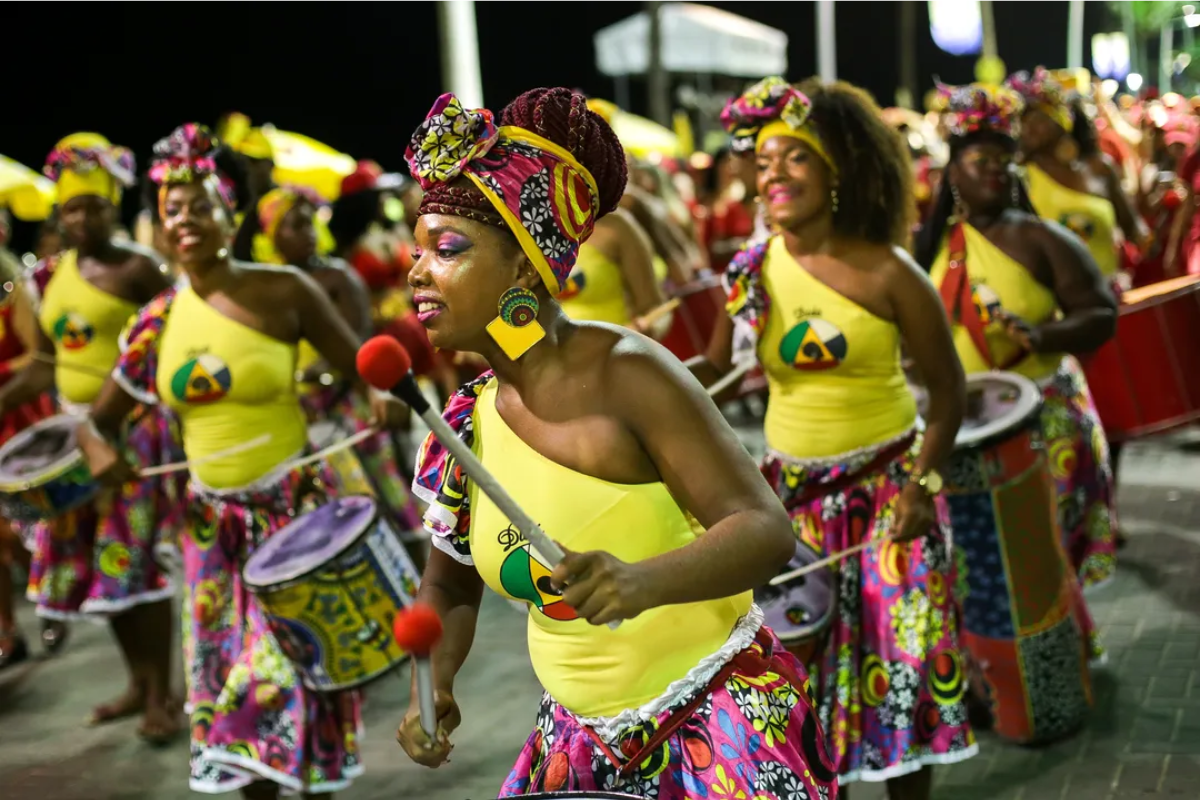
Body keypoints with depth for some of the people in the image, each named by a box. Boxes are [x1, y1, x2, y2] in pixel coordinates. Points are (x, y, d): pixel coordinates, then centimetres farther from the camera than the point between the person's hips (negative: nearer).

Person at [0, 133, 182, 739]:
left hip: (133, 429, -7)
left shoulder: (138, 269, -9)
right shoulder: (50, 277, 11)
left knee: (136, 559, -5)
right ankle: (140, 682, 26)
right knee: (96, 561, 11)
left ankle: (162, 696, 5)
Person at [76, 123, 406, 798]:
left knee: (292, 658, 2)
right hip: (212, 518, 4)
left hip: (292, 506, -4)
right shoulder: (159, 322, 2)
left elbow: (363, 367, -6)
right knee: (229, 664, 12)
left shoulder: (283, 292, -10)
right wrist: (100, 451, -14)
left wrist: (385, 396, -29)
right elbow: (99, 419, 9)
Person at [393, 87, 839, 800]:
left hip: (719, 719, -6)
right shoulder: (469, 419, 0)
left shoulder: (625, 374, -18)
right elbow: (451, 585, 13)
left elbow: (765, 529, -23)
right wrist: (431, 687, -5)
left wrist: (643, 582, -40)